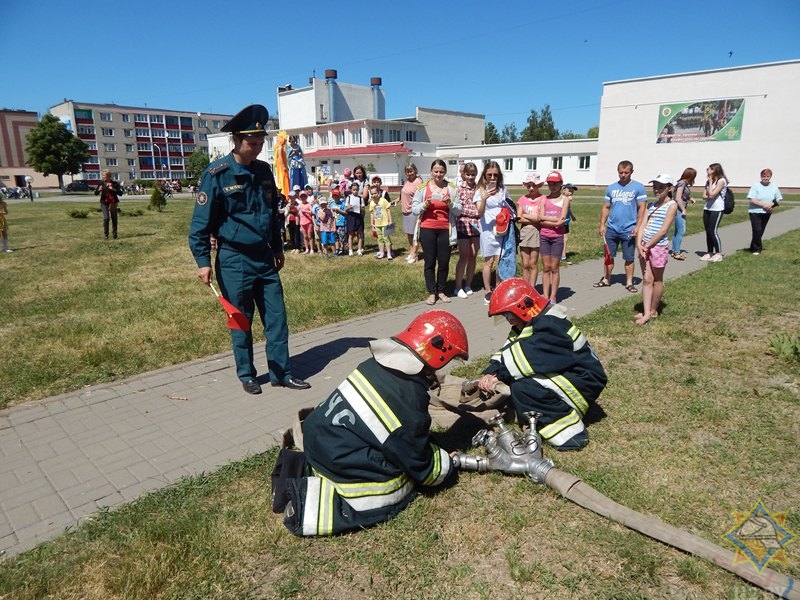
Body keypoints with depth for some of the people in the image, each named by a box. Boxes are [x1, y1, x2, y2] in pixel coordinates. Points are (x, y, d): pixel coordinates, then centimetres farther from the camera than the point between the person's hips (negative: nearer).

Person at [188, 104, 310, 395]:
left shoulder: (264, 170, 7)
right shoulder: (217, 173, -10)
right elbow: (201, 221, -10)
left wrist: (278, 249, 19)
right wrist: (203, 260, -14)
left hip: (265, 258, 5)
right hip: (234, 259, -5)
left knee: (277, 316, 6)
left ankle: (281, 372, 18)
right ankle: (246, 375, 23)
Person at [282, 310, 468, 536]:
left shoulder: (380, 362, 0)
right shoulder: (410, 403, -22)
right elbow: (420, 465, -8)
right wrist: (446, 470, 13)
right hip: (341, 463, -8)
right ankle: (310, 503, -8)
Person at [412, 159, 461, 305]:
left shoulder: (451, 188, 3)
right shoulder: (422, 188, 0)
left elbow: (458, 211, 3)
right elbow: (414, 209, 0)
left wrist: (450, 203, -15)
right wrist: (424, 205, -17)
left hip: (445, 230, 1)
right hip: (427, 229, -1)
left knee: (444, 262, 7)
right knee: (430, 262, 5)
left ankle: (441, 291, 23)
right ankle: (431, 293, 15)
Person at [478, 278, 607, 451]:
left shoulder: (550, 327, -25)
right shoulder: (532, 323, 4)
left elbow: (526, 357, -31)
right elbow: (508, 349, -1)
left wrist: (497, 374, -20)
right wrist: (490, 373, -15)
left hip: (585, 380, -10)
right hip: (565, 374, 10)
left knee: (522, 387, -27)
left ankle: (570, 432, -15)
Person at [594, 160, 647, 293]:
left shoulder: (638, 187, -3)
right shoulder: (611, 188, 7)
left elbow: (642, 208, -5)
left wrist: (638, 226, -12)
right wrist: (602, 225, 4)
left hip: (629, 230, -3)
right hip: (611, 229, 3)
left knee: (629, 258, 5)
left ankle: (629, 282, 16)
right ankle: (606, 279, 22)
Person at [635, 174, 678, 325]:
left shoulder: (672, 205, -7)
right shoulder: (651, 205, 12)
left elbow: (663, 230, -14)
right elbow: (643, 225, 3)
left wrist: (648, 245, -15)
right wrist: (639, 244, -11)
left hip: (659, 247, -6)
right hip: (645, 246, 6)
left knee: (657, 280, 8)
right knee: (647, 279, 5)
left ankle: (653, 311, 20)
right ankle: (646, 313, 7)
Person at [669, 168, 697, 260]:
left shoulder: (685, 184, 14)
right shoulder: (682, 183, -13)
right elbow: (678, 198, -19)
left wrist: (690, 199, 5)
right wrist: (683, 210, -16)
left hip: (681, 210, 10)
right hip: (679, 209, -10)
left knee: (678, 231, 13)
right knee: (681, 231, -10)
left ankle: (674, 251, 18)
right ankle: (677, 252, -7)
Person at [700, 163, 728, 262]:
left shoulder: (721, 181, -10)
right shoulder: (708, 181, 12)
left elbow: (712, 194, -18)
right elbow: (704, 196, 8)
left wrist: (711, 182, -8)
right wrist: (710, 191, -13)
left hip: (717, 209, -7)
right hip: (707, 208, 7)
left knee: (713, 231, -9)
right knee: (708, 231, 8)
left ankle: (718, 254, -2)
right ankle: (709, 253, 15)